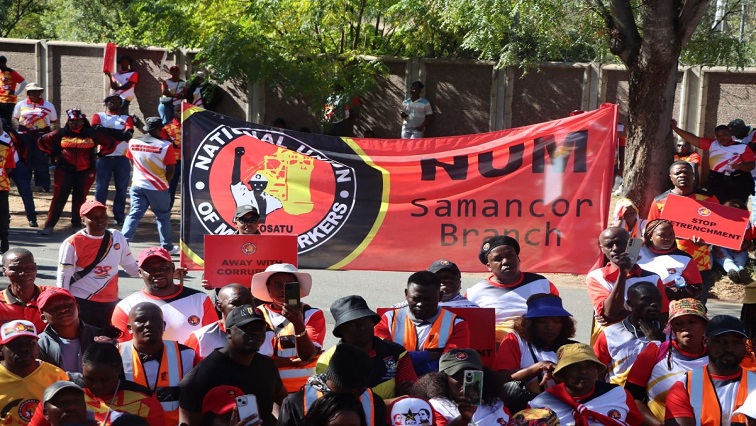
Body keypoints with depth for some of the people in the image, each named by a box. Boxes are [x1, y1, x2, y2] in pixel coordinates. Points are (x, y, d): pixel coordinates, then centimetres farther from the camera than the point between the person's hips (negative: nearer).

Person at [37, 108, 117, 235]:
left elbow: (110, 143, 8)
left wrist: (100, 154, 4)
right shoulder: (62, 133, 2)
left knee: (80, 199, 7)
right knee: (59, 197, -6)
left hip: (85, 171, 1)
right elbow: (42, 141, 11)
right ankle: (49, 226, -4)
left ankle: (77, 224, 20)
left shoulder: (92, 134, 1)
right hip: (65, 170, 0)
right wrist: (53, 153, 7)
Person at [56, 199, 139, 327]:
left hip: (110, 302, 5)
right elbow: (63, 279, -7)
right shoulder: (72, 244, -9)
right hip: (81, 303, -4)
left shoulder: (117, 238, 4)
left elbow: (131, 267, 14)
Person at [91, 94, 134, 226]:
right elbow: (96, 130, -10)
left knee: (121, 188, 3)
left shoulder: (126, 118, 12)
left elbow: (128, 135, -6)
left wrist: (107, 131, -9)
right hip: (104, 157, -1)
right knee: (101, 188, -1)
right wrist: (119, 133, -9)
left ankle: (120, 216, 8)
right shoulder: (98, 116, 10)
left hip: (122, 158, 1)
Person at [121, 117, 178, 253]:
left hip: (137, 185, 3)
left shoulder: (133, 142, 0)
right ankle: (167, 247, 22)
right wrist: (165, 181, 7)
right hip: (158, 188, -3)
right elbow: (171, 170, -11)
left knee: (134, 215, 5)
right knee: (163, 217, 13)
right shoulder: (166, 146, -14)